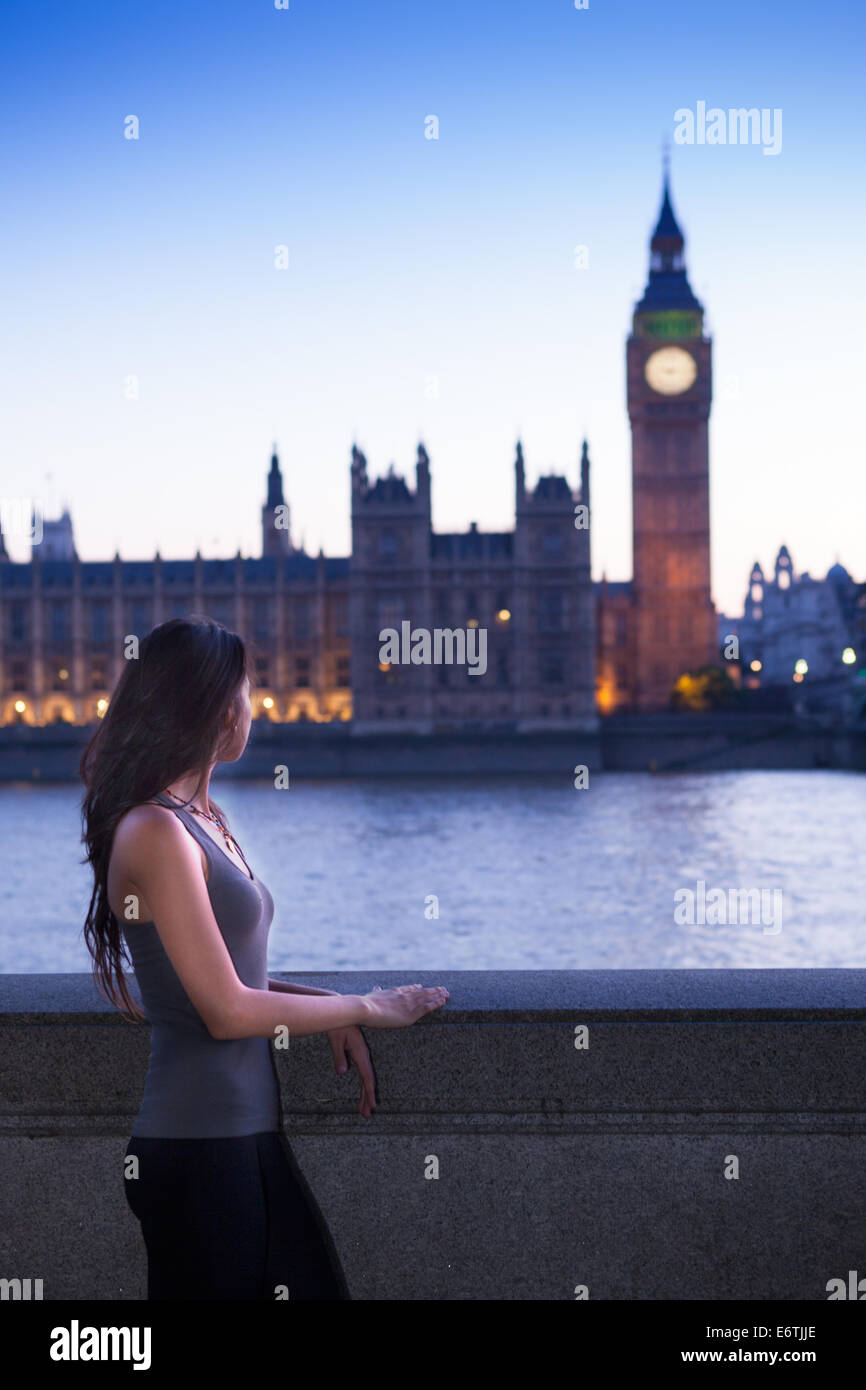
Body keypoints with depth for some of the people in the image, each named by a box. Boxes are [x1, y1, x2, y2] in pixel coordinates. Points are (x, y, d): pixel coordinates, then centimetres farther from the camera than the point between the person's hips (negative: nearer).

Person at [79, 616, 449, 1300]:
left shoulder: (204, 821, 14)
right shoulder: (156, 832, -14)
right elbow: (228, 1011, -15)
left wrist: (333, 1009, 4)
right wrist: (366, 1007, -4)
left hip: (248, 1135, 9)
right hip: (200, 1147, -9)